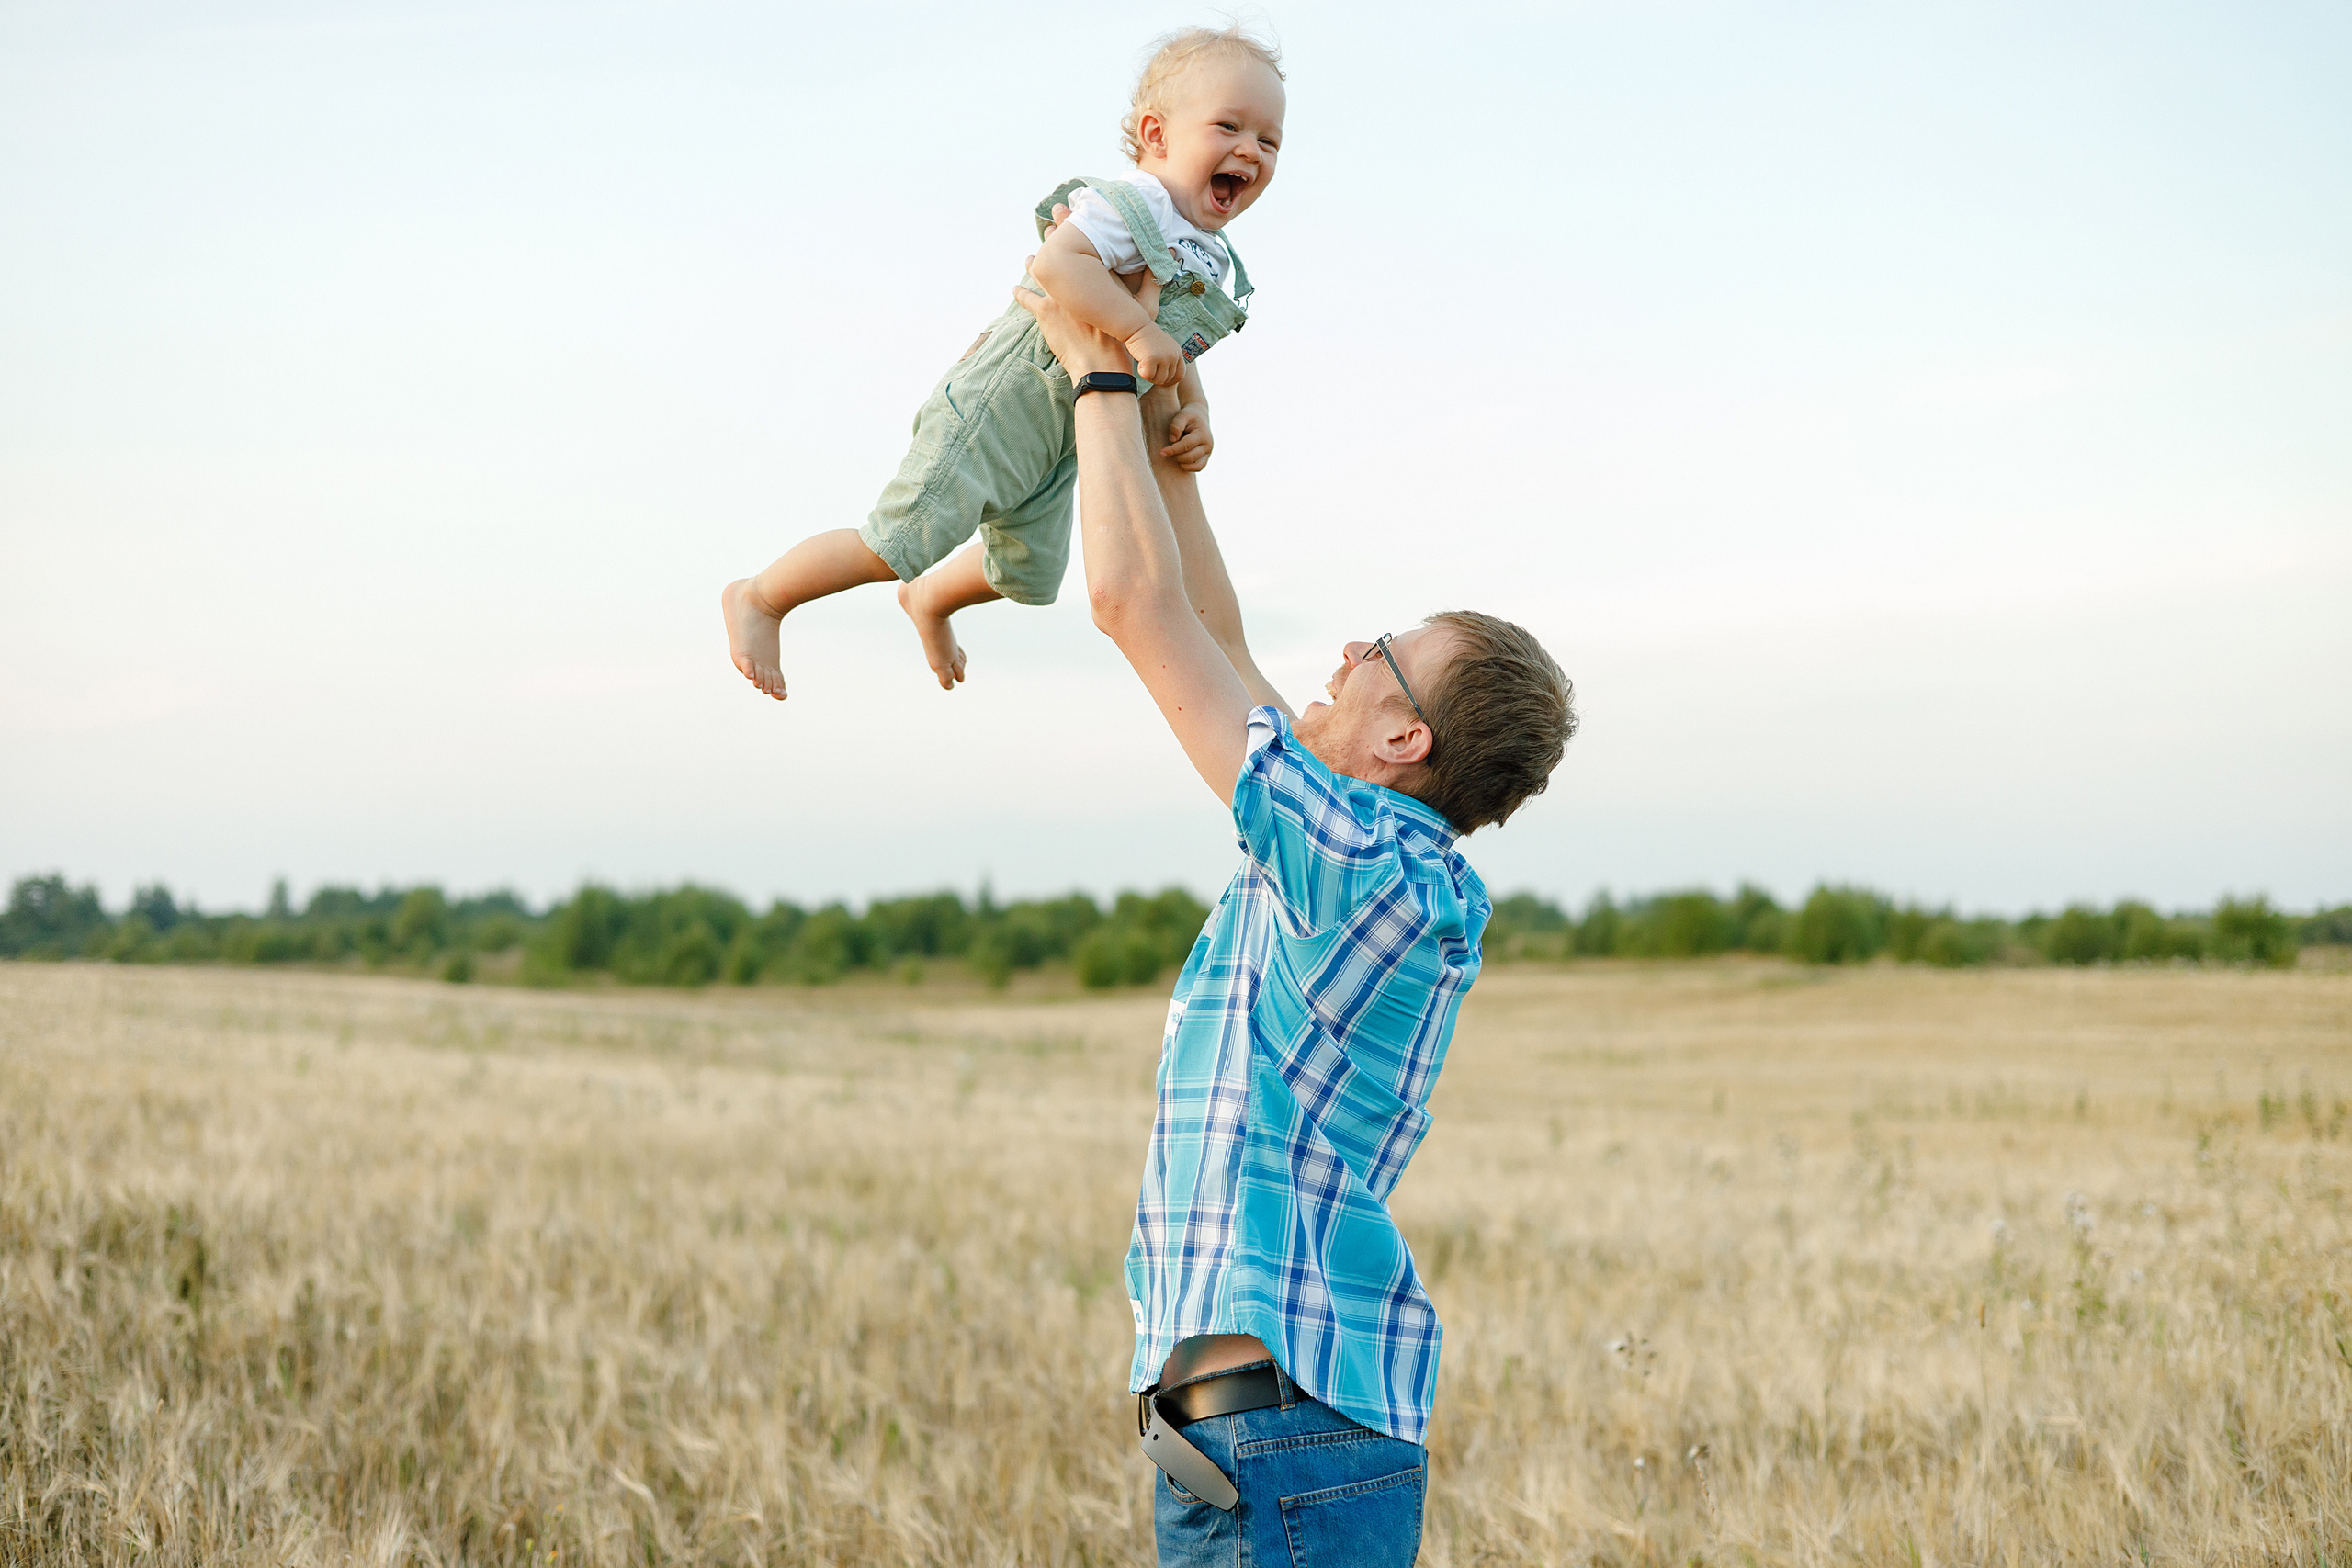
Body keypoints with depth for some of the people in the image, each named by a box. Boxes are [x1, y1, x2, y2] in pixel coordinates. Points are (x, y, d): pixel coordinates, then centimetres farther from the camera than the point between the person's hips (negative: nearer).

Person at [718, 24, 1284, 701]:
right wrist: (1138, 330, -40)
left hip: (1062, 439, 10)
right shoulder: (1131, 205, -25)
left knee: (1027, 574, 26)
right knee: (900, 542, -8)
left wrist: (1194, 412, -2)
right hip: (998, 408, -9)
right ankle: (760, 598, 13)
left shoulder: (1217, 265, 5)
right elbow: (1054, 262, -41)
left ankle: (930, 601, 57)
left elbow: (1177, 354, 17)